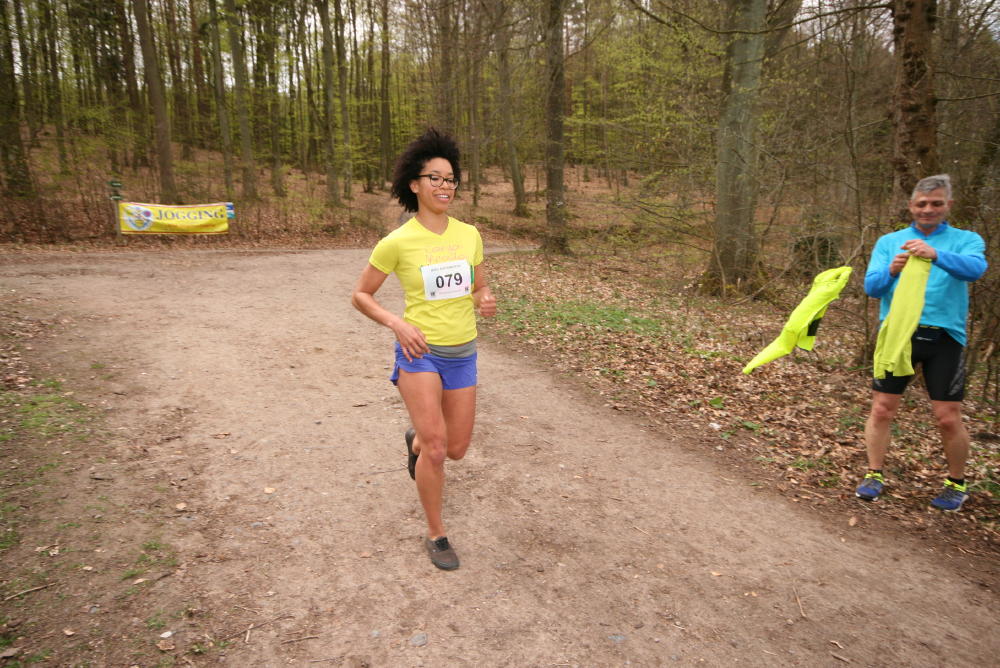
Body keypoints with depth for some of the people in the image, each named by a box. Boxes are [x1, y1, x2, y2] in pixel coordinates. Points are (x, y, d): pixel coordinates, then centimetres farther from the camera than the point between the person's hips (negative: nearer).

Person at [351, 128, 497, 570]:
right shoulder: (396, 243, -10)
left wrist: (486, 302, -10)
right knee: (437, 448, -12)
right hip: (420, 351, -4)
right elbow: (360, 295, -1)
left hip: (462, 353, 5)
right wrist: (396, 323, -17)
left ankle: (415, 440, 48)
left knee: (457, 448, 12)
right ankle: (436, 534, 12)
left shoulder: (469, 234, 2)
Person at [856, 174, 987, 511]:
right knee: (882, 409, 0)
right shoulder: (889, 241, 9)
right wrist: (891, 271, -22)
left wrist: (935, 254, -37)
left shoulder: (966, 240, 4)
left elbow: (974, 269, -19)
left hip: (944, 338, -1)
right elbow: (871, 287, -1)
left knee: (948, 418, 1)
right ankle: (874, 475, 15)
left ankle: (957, 483, 22)